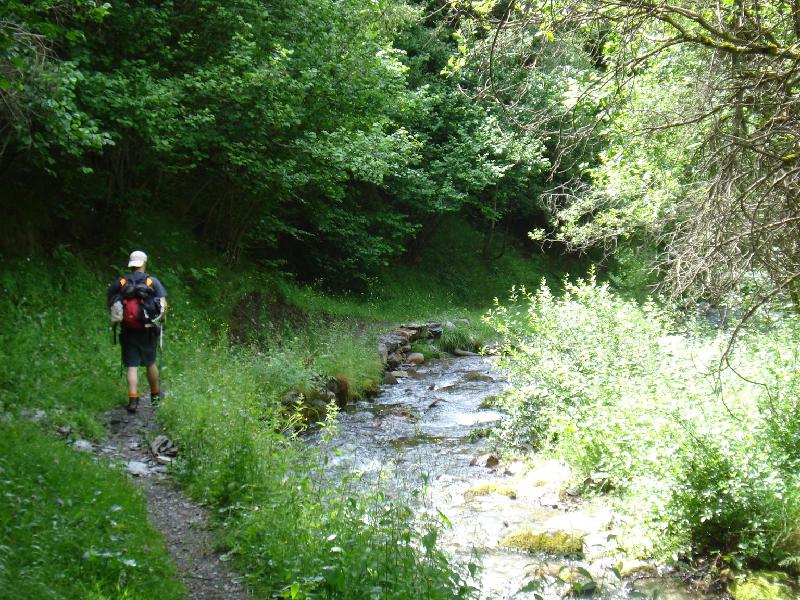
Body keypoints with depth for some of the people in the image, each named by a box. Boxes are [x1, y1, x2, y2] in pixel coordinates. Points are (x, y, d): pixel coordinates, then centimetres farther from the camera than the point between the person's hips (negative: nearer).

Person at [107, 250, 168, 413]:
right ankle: (155, 396, 28)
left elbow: (110, 303, 3)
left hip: (127, 331, 0)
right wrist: (159, 318, 10)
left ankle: (133, 400, -8)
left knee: (132, 367, 2)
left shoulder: (120, 282, 0)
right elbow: (163, 305, -7)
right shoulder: (152, 281, -3)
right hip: (148, 330, 0)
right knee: (150, 363, 16)